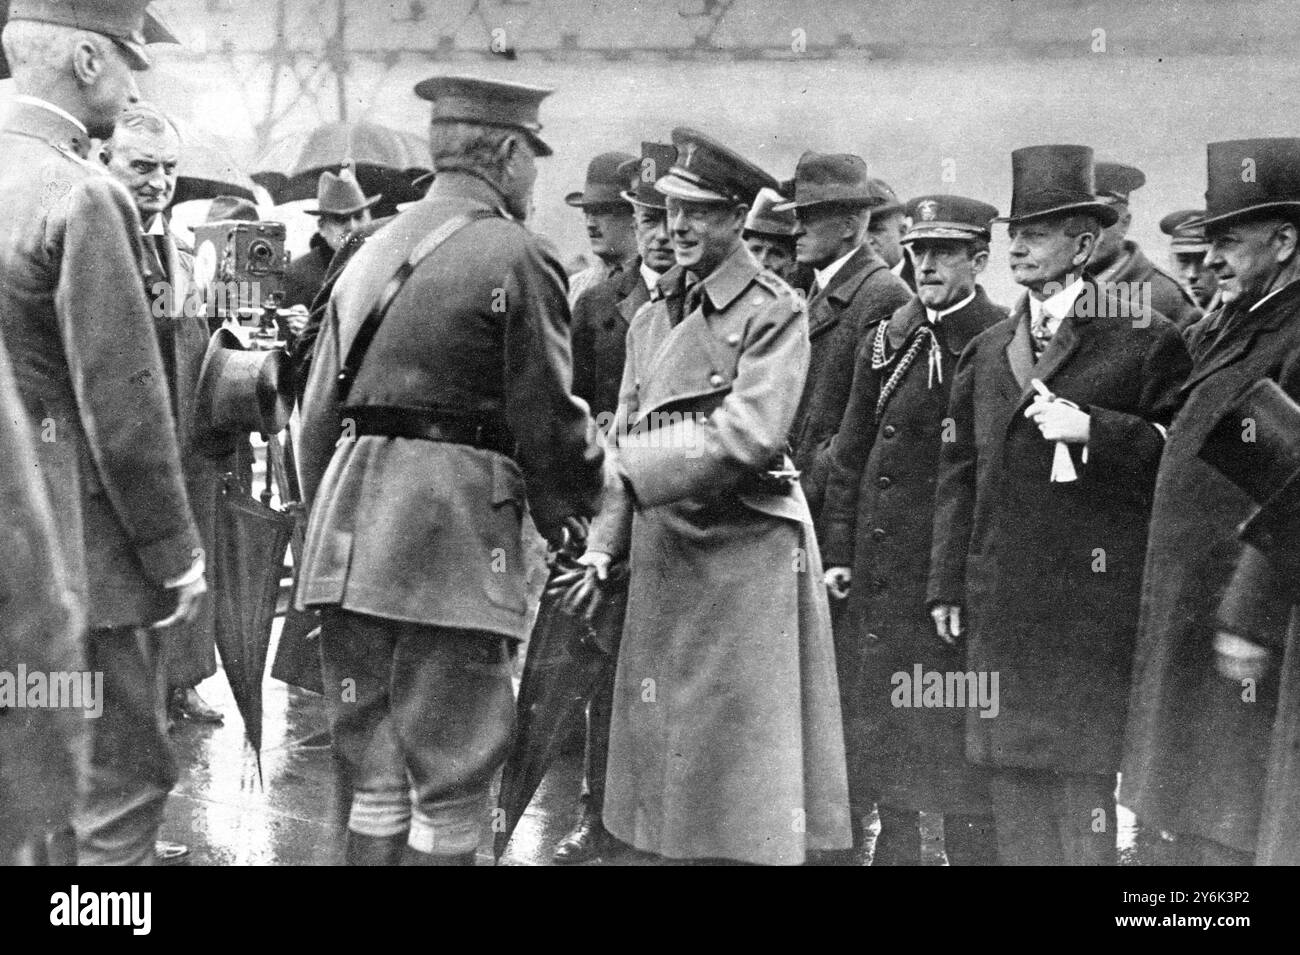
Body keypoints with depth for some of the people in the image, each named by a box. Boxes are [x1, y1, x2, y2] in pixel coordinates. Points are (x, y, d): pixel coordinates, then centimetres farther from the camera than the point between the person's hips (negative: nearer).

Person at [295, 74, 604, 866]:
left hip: (350, 541, 7)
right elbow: (548, 418, -6)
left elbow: (318, 414, 15)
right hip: (453, 535, -7)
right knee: (451, 783, 2)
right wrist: (574, 506, 13)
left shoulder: (372, 252, 14)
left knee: (376, 779, 14)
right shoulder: (513, 256, -6)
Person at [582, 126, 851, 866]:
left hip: (745, 552, -7)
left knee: (743, 750, -2)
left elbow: (749, 438, -18)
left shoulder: (774, 312, -6)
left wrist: (635, 470, -16)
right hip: (663, 555, 7)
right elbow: (627, 442, 15)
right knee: (668, 746, 11)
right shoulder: (652, 318, 15)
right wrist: (605, 544, 3)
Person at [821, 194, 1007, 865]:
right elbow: (851, 452, 13)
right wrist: (837, 549, 8)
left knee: (956, 729, 2)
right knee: (881, 725, 14)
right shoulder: (887, 339, 9)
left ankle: (971, 848, 16)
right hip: (881, 569, 6)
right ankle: (895, 844, 29)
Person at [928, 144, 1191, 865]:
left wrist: (1092, 428, -16)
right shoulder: (987, 350, 15)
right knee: (1011, 768, 9)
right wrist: (948, 585, 10)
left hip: (1095, 591, -5)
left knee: (1084, 769, -1)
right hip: (1002, 601, 5)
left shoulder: (1145, 339, 0)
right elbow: (959, 473, 15)